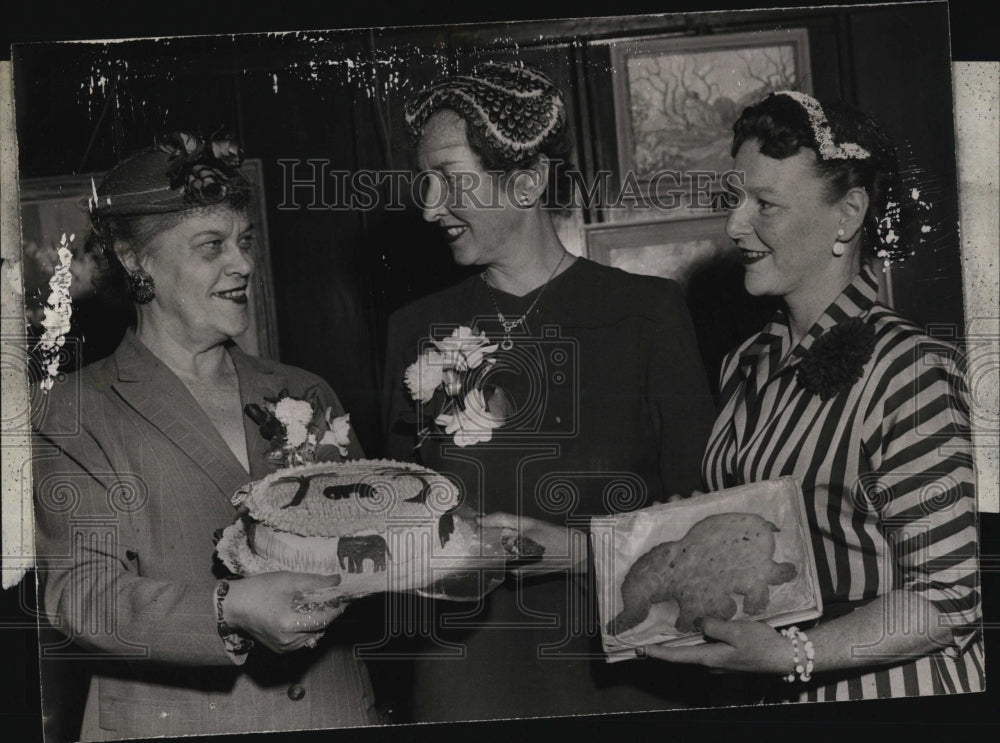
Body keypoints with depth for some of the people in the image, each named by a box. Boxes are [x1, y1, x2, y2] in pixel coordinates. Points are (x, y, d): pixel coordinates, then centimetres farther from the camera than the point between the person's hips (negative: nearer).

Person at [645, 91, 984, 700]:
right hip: (778, 695, 7)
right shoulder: (749, 365, 3)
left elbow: (947, 603, -20)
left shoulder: (910, 372, -19)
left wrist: (790, 654, -27)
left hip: (896, 695, -7)